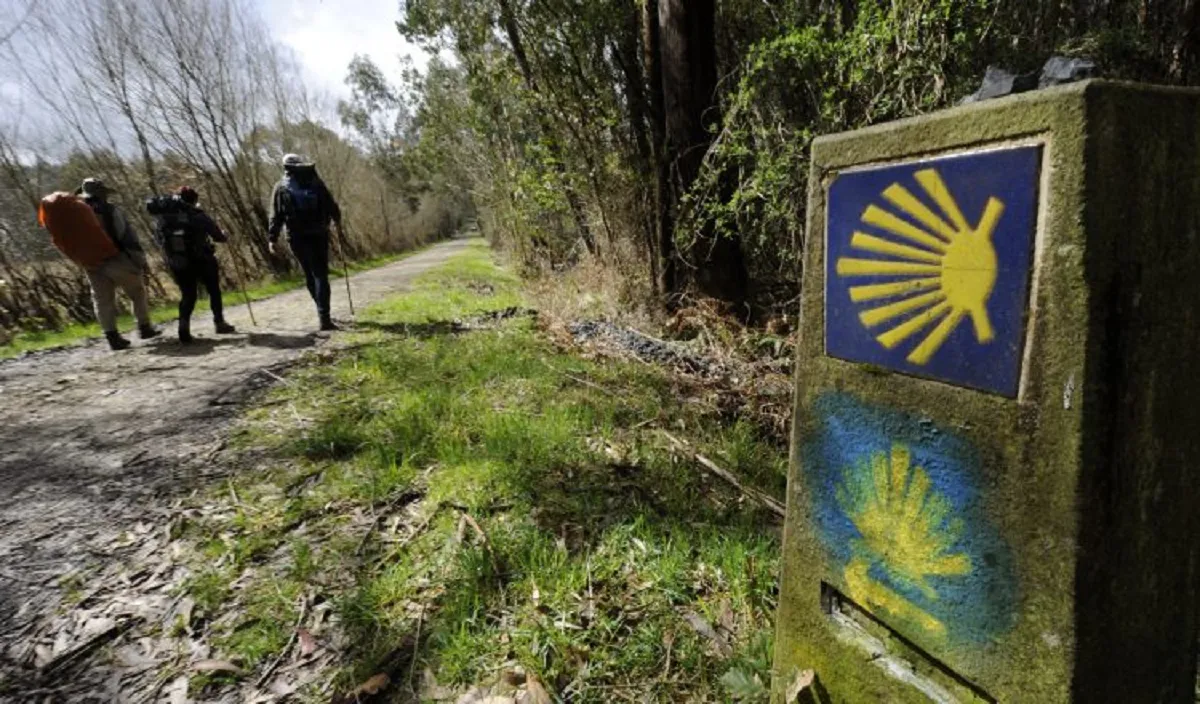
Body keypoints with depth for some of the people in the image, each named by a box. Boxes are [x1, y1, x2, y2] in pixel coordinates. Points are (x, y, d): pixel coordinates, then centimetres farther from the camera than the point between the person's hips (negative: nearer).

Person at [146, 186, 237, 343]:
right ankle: (220, 323, 18)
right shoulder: (197, 215, -11)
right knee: (214, 290, 15)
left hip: (178, 264, 4)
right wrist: (224, 237, 16)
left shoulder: (163, 217, 1)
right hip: (202, 261, -3)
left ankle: (184, 323, -9)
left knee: (187, 294, 14)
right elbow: (217, 234, -7)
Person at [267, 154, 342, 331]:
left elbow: (276, 216, 0)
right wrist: (337, 219, 23)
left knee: (310, 275, 16)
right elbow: (331, 204, 4)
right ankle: (324, 317, -14)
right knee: (320, 275, -3)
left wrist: (272, 238, 2)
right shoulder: (315, 182, 2)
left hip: (297, 238, 1)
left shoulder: (281, 188, 4)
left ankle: (323, 312, 25)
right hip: (318, 235, -1)